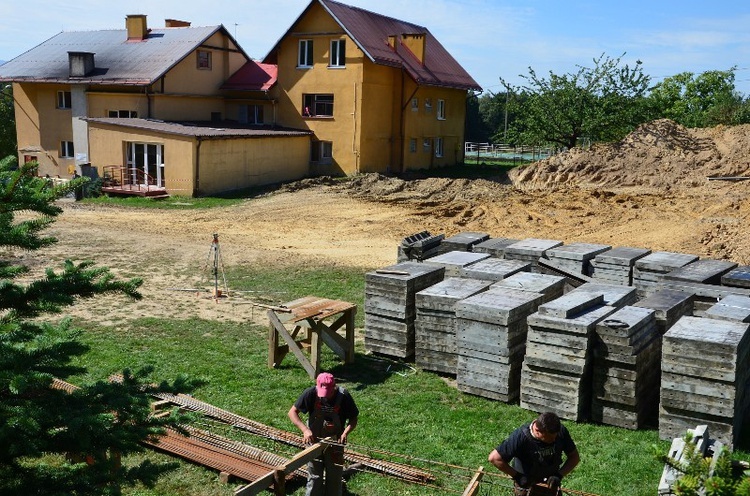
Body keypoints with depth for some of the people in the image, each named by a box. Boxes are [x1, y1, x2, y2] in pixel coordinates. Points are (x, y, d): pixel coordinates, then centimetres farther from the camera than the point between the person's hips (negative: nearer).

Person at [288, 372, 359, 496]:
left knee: (334, 477, 11)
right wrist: (305, 430, -27)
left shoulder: (344, 396, -21)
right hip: (314, 440, 0)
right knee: (314, 477, 11)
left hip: (335, 442, 0)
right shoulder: (311, 393, -21)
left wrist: (345, 433, -27)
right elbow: (292, 412, -14)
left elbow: (353, 419, -8)